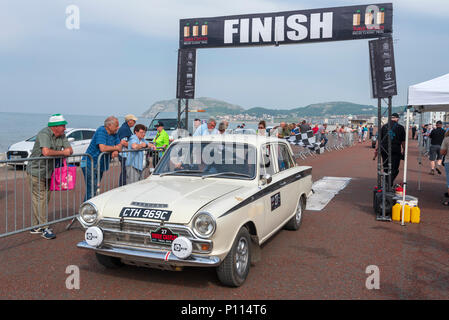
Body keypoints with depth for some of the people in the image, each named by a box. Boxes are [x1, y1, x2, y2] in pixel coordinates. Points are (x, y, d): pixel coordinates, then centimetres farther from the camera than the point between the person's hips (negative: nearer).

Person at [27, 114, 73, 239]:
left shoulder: (61, 135, 4)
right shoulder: (44, 134, -20)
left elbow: (70, 150, 7)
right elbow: (46, 152, -34)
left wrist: (68, 151, -17)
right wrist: (62, 152, -20)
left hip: (48, 172, 8)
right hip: (36, 171, -8)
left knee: (45, 199, 10)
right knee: (40, 199, -6)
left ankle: (35, 226, 19)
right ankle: (44, 228, -3)